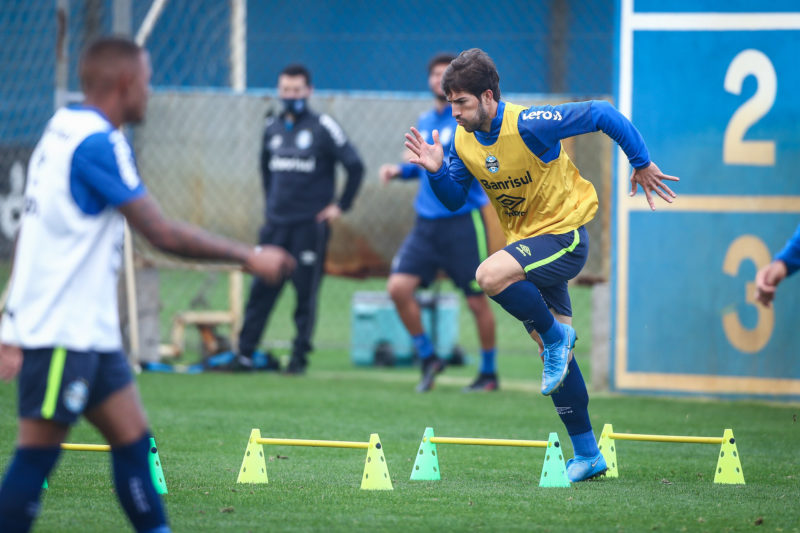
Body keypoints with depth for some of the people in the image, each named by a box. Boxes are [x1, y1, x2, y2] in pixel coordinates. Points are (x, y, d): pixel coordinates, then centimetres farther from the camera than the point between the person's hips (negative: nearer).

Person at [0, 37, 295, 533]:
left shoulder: (61, 132, 13)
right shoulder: (97, 143, -17)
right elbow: (163, 233, -18)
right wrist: (250, 257, -9)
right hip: (62, 334, -10)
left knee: (132, 437, 10)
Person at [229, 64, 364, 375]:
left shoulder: (323, 128, -5)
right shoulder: (273, 128, 12)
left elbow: (355, 166, -4)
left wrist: (341, 206, -4)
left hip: (310, 224, -4)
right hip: (276, 224, 4)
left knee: (306, 293, -1)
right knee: (261, 289, 1)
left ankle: (299, 356, 6)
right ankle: (245, 352, 4)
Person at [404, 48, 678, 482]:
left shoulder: (529, 125, -23)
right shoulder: (463, 141, -2)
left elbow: (602, 114, -16)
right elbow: (454, 199, 8)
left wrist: (642, 164, -9)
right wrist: (436, 171, -13)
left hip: (563, 236, -8)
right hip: (527, 242, 8)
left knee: (490, 275, -33)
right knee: (554, 355, 11)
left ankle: (555, 334, -8)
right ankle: (587, 455, 20)